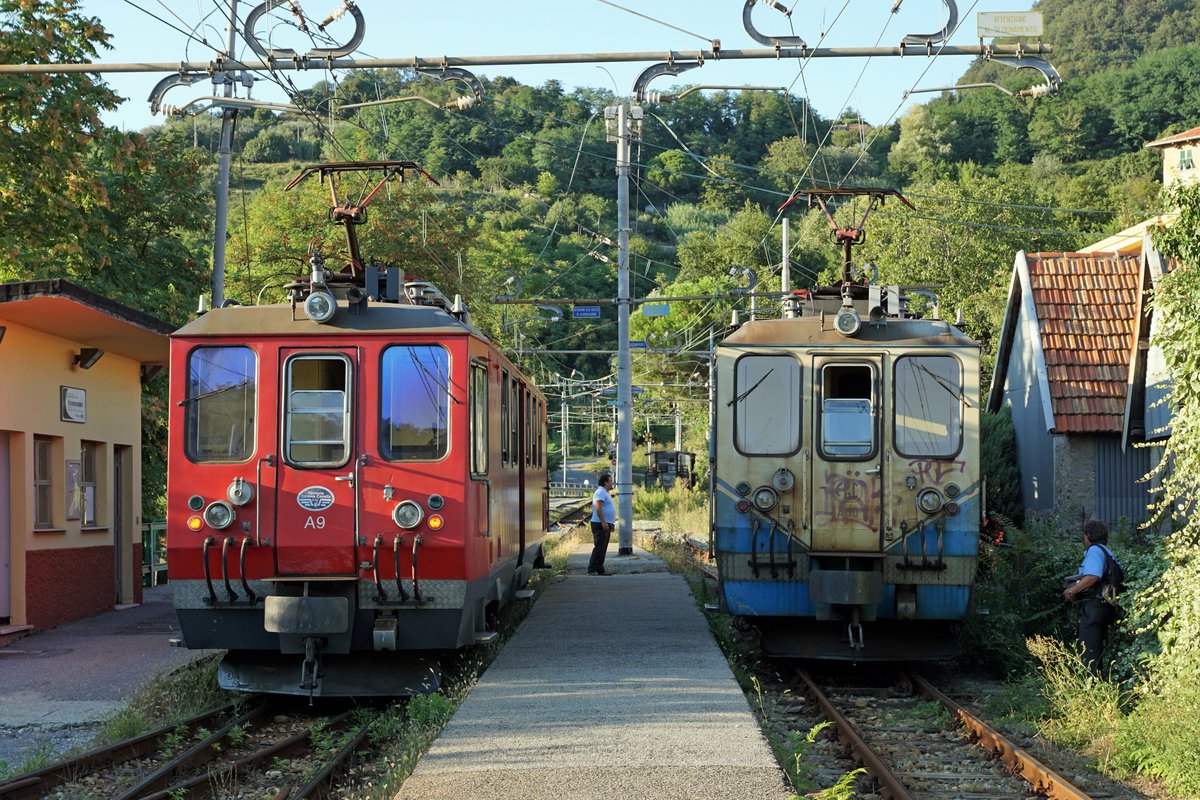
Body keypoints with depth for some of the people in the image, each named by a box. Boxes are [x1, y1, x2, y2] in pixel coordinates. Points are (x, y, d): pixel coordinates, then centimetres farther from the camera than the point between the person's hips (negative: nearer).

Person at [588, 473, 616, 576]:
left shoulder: (605, 493, 22)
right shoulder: (600, 492, -11)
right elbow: (598, 508, -21)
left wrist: (611, 524, 25)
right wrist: (603, 522, -26)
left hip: (605, 525, 11)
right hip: (600, 524, -11)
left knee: (603, 548, 10)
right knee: (599, 547, -14)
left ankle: (600, 570, 12)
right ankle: (592, 570, -17)